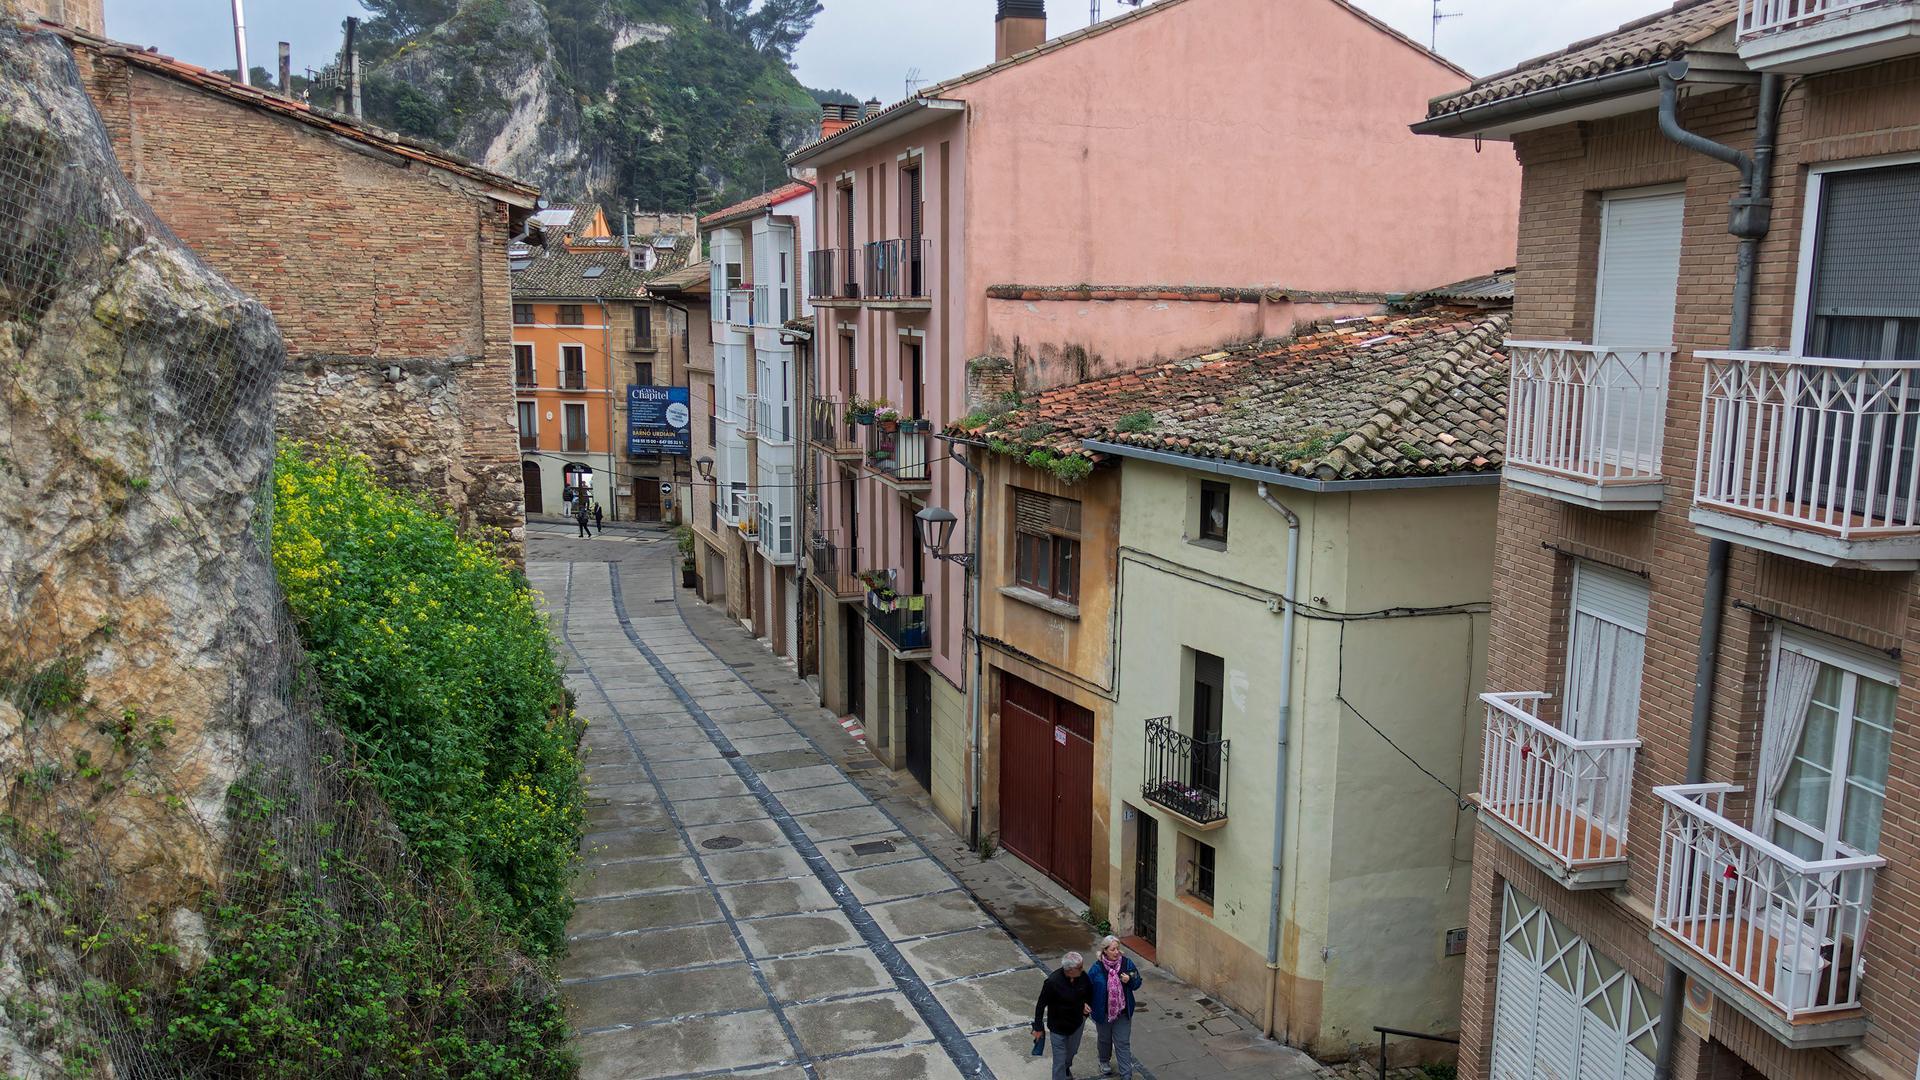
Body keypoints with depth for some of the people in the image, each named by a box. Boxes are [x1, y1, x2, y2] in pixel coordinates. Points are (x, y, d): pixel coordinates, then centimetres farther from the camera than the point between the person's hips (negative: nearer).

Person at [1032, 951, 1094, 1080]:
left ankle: (1067, 1068, 60)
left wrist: (1086, 1003, -5)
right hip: (1058, 1027, -5)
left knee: (1072, 1052, 29)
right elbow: (1041, 1005, -19)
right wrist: (1038, 1028, -12)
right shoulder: (1053, 982, -33)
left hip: (1077, 1023, 5)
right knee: (1060, 1060, 4)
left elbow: (1090, 991, 8)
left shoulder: (1082, 975, -18)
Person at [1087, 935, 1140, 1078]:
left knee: (1123, 1044, 4)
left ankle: (1126, 1075, 14)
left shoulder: (1127, 962, -13)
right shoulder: (1097, 967, -19)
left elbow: (1137, 983, -3)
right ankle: (1105, 1062, 51)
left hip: (1123, 1012, 0)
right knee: (1105, 1039, 24)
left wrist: (1130, 980, -23)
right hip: (1103, 1012, 0)